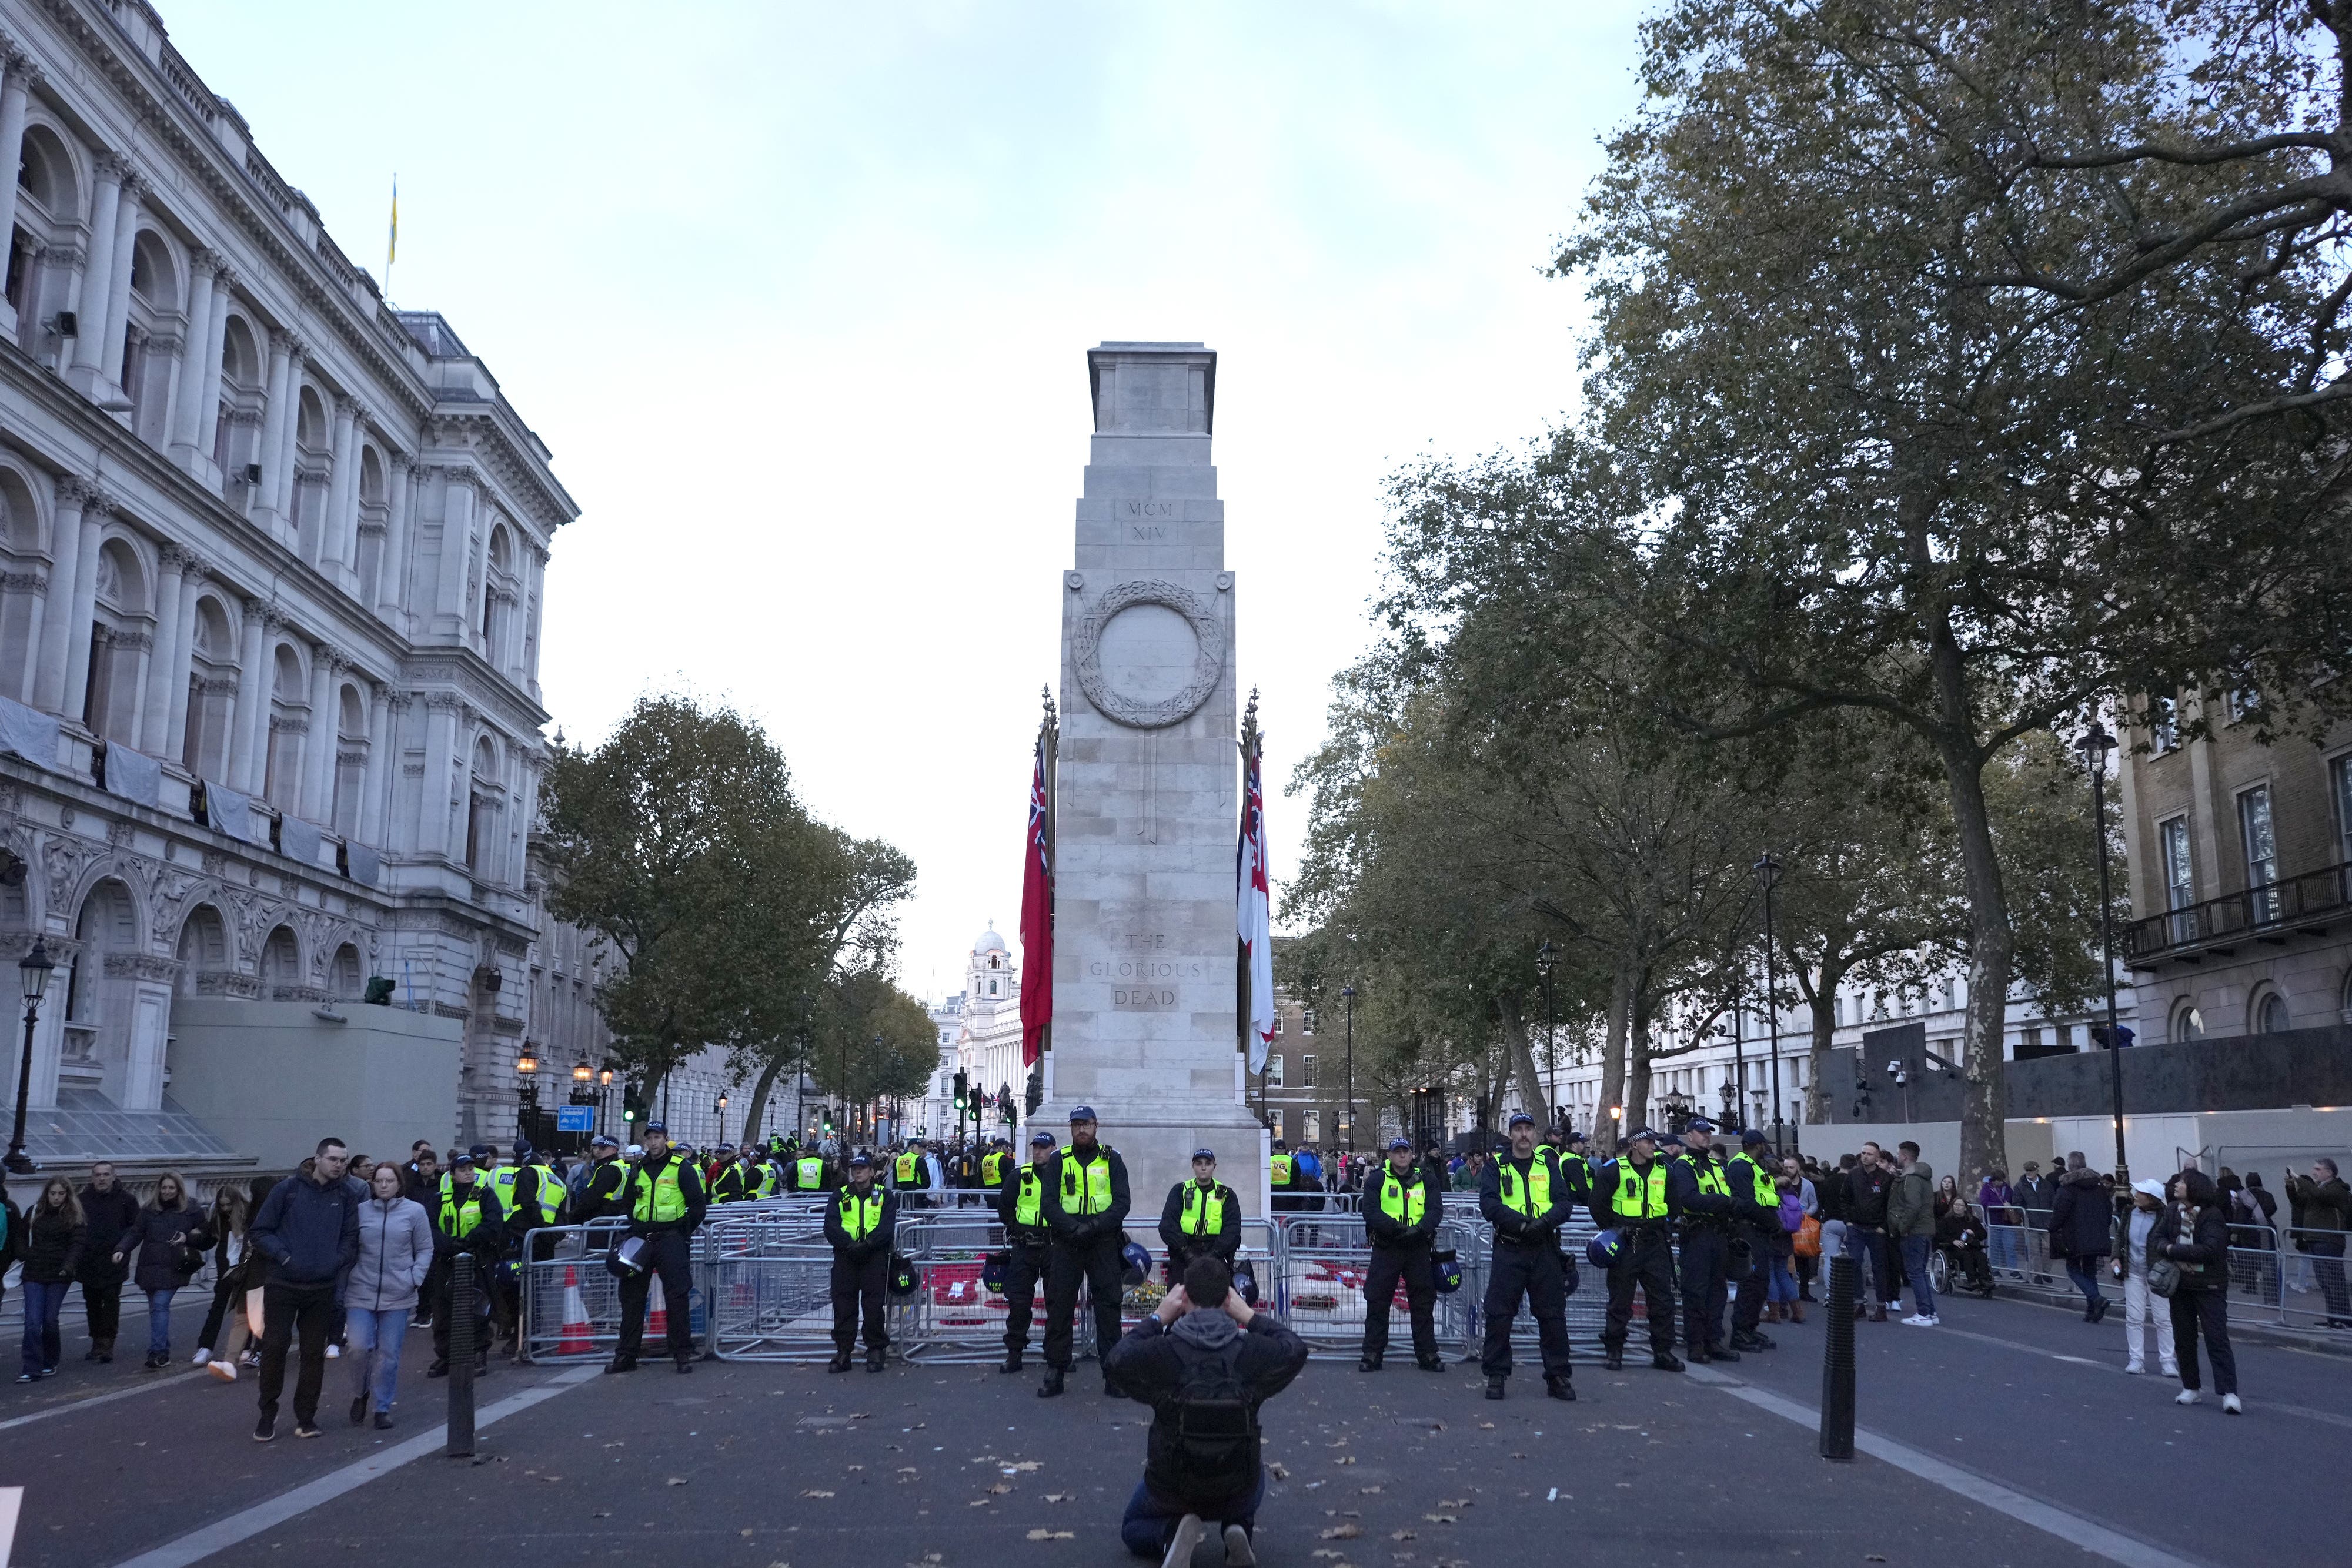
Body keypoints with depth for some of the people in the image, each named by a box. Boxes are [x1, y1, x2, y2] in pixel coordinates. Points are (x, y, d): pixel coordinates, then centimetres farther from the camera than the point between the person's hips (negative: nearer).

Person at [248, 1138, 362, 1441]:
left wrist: (338, 1261, -7)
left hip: (322, 1288, 2)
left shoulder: (344, 1195, 5)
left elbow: (351, 1237, 9)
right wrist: (283, 1256, -12)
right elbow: (260, 1231, 0)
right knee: (274, 1347, -1)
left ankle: (306, 1416, 17)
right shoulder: (289, 1189, -2)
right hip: (282, 1284, -2)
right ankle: (267, 1415, 15)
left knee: (314, 1353, 6)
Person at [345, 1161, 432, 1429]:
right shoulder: (360, 1211, 4)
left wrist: (415, 1278, -6)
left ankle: (383, 1408, 16)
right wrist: (342, 1286, 3)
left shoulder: (415, 1211, 2)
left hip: (398, 1296, 0)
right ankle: (360, 1394, 18)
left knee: (389, 1353, 3)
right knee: (360, 1347, -9)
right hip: (361, 1293, 0)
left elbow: (425, 1249, 7)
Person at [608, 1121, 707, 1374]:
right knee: (632, 1296, 7)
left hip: (671, 1238, -5)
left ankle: (683, 1354, 1)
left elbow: (699, 1204, -2)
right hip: (641, 1238, 5)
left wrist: (684, 1232, -4)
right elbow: (626, 1204, 24)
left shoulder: (682, 1168, -2)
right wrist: (635, 1229, 12)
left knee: (676, 1297, -5)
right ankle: (626, 1355, 14)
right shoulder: (638, 1170, 13)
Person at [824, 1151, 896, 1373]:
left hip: (875, 1255, -2)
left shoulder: (884, 1196, 9)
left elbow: (887, 1227, -3)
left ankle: (876, 1351, 4)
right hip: (845, 1255, 2)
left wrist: (867, 1244, -19)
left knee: (873, 1304, -4)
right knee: (843, 1304, 0)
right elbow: (831, 1227, 0)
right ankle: (843, 1352, 5)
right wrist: (849, 1244, -16)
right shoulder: (840, 1196, 13)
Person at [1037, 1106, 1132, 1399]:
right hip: (1066, 1242, 1)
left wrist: (1094, 1226, -17)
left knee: (1108, 1306, -1)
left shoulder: (1111, 1159, 6)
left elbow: (1122, 1202, -2)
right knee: (1059, 1306, 0)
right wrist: (1072, 1227, -18)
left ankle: (1113, 1374, 4)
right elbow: (1050, 1203, -1)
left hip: (1104, 1242, -1)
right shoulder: (1058, 1160, 7)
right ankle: (1055, 1372, 7)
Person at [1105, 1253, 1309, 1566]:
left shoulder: (1160, 1352, -22)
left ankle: (1172, 1533, -3)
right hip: (1236, 1490, 1)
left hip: (1170, 1488, -1)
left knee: (1133, 1529, 31)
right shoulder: (1253, 1351, -19)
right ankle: (1238, 1528, 7)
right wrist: (1251, 1316, 5)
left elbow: (1115, 1359, 0)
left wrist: (1156, 1318, 5)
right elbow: (1295, 1349, 3)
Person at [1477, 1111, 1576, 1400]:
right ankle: (1496, 1376, 9)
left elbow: (1563, 1204, 1)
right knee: (1499, 1315, -1)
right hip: (1508, 1250, -1)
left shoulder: (1548, 1165, 12)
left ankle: (1558, 1376, 13)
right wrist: (1521, 1223, -21)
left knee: (1553, 1315, 4)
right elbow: (1489, 1204, -8)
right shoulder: (1496, 1167, 7)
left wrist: (1545, 1222, -20)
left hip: (1545, 1250, 2)